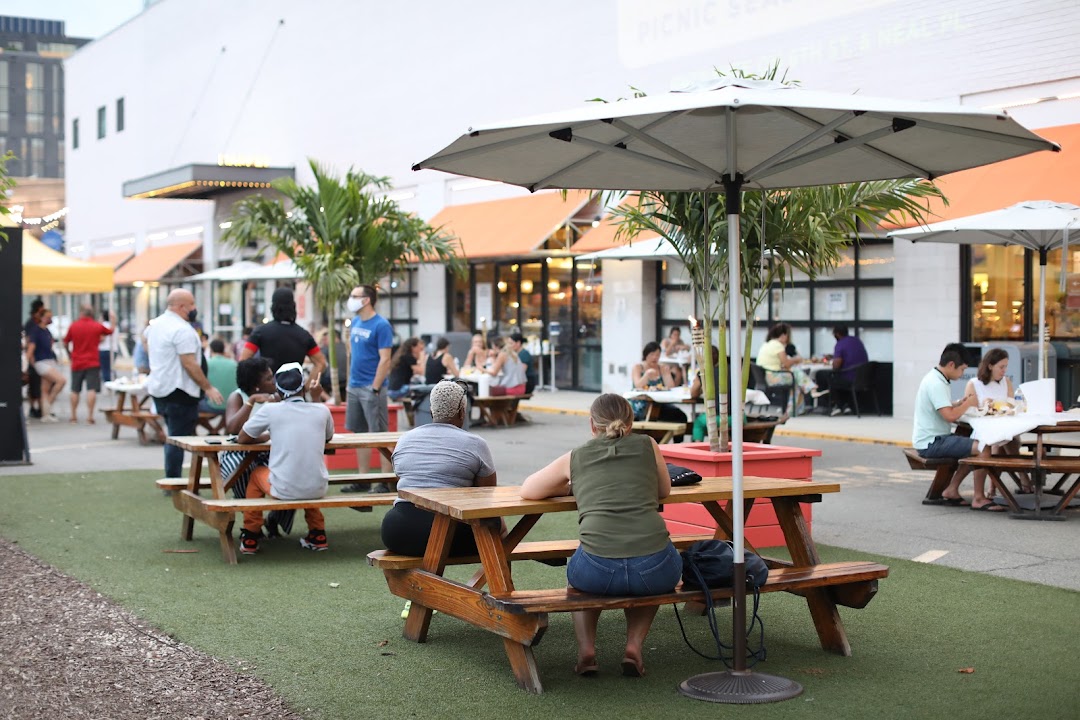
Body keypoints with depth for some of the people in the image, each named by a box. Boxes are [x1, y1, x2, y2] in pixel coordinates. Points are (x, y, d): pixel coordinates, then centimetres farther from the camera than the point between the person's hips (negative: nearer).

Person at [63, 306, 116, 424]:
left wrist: (69, 354, 25)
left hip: (77, 363, 2)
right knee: (92, 389, -6)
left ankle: (73, 415, 18)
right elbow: (110, 332, 16)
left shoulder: (73, 326, -2)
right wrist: (113, 322, 35)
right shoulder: (97, 326, -3)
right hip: (92, 363, -2)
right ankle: (90, 416, -14)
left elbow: (65, 343, 6)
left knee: (75, 390, 13)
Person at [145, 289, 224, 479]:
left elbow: (147, 348, 24)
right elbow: (190, 364, -21)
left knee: (173, 436, 18)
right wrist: (208, 388, -15)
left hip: (157, 389, 10)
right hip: (177, 391, -10)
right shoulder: (182, 329, -18)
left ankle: (171, 479, 20)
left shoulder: (155, 324, 12)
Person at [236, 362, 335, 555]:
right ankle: (318, 535, 35)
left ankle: (250, 538, 30)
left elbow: (242, 438, 9)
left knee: (255, 475, 30)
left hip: (283, 490, -3)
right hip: (317, 489, 3)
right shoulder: (322, 410, 3)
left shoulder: (270, 410, -3)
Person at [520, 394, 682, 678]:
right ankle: (634, 646, 18)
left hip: (599, 571, 0)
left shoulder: (575, 458, 16)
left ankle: (586, 648, 17)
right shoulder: (647, 446, 16)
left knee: (578, 574, 38)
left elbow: (527, 490, 27)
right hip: (655, 568, 0)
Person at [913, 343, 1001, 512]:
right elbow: (950, 416, -25)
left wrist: (960, 402, 9)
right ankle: (978, 499, -12)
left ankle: (951, 491, 16)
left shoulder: (934, 378, 14)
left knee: (975, 447, 20)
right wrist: (968, 403, -9)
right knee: (983, 448, -19)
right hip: (931, 442, -11)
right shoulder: (936, 384, -19)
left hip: (933, 438, 11)